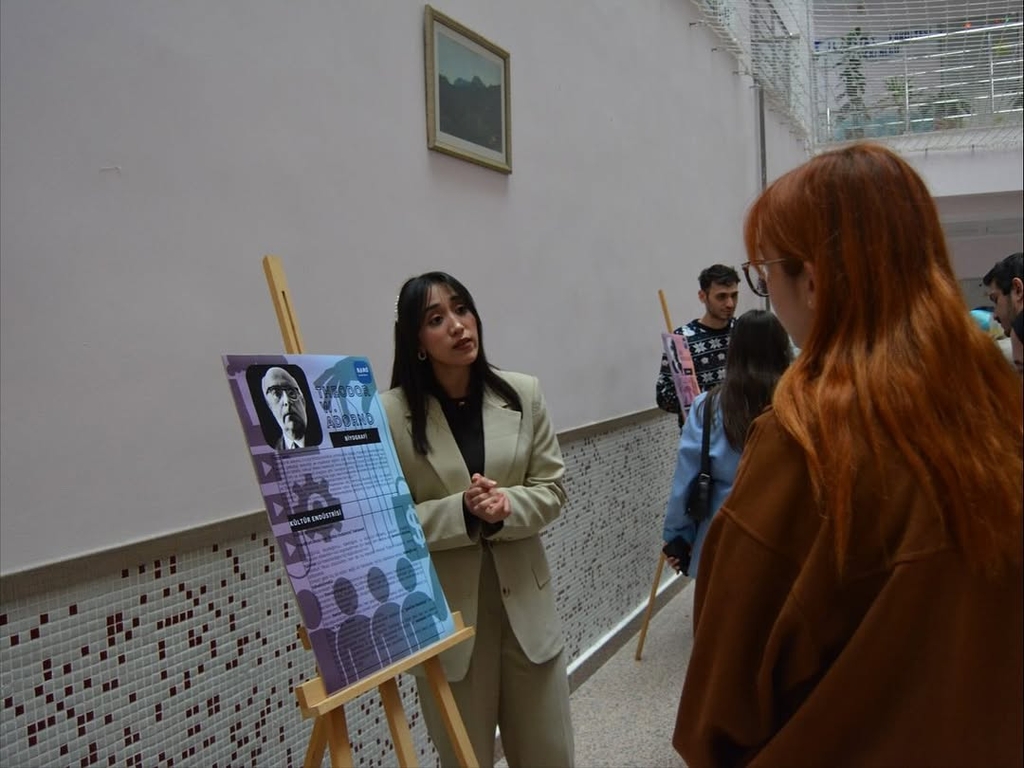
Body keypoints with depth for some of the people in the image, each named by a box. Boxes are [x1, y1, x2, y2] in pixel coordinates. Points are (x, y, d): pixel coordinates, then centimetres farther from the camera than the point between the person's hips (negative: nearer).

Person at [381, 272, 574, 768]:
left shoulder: (523, 394, -2)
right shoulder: (390, 414, -13)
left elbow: (552, 490, 1)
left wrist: (507, 507, -19)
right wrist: (463, 512, -24)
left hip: (526, 601, 3)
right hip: (446, 612, -3)